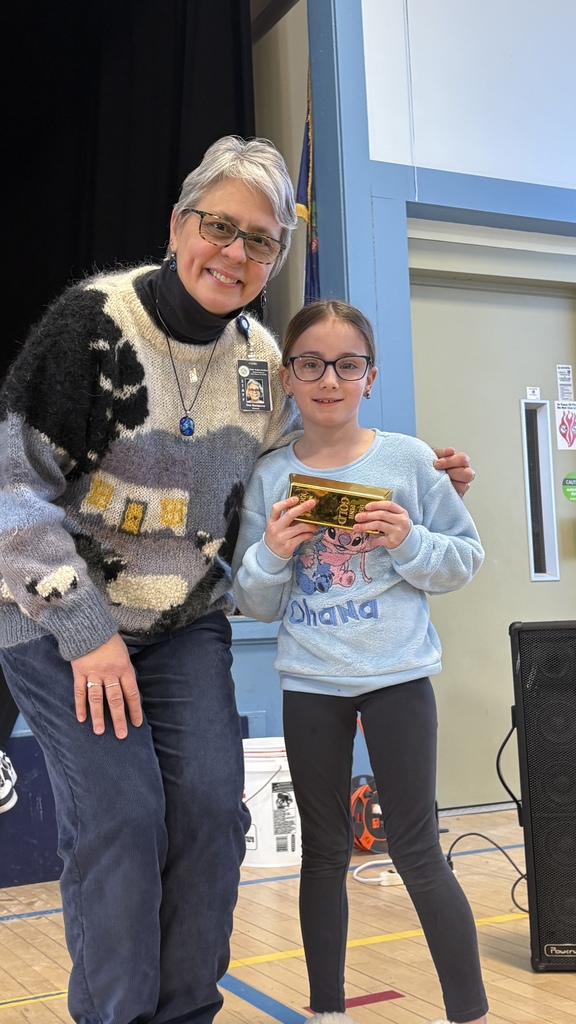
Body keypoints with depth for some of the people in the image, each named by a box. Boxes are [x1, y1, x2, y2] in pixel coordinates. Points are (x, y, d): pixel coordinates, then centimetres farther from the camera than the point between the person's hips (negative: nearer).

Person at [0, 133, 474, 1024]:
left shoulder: (263, 358, 3)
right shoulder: (96, 321, -15)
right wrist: (85, 630, -17)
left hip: (186, 622, 5)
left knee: (209, 805, -3)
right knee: (117, 811, -10)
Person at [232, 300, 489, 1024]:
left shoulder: (407, 460, -3)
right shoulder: (269, 478, 1)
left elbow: (467, 558, 1)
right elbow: (255, 605, 3)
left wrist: (410, 542, -17)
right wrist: (273, 553, -16)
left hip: (397, 674, -2)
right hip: (309, 683, 2)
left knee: (416, 850, 1)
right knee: (323, 850, 13)